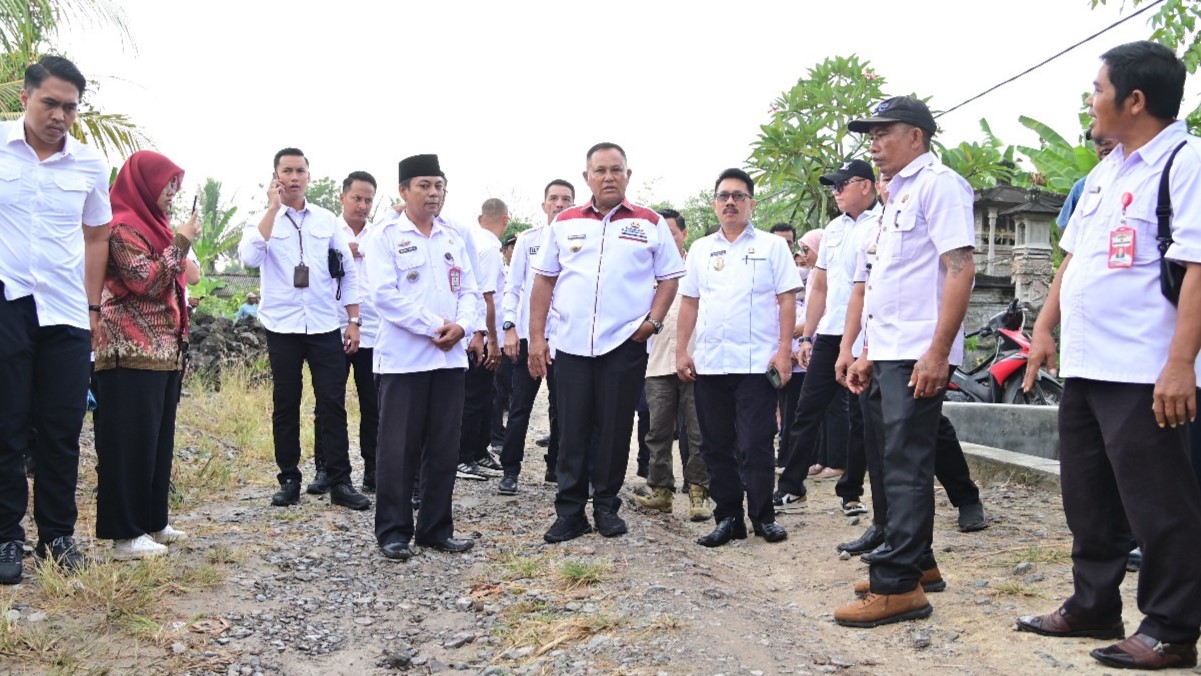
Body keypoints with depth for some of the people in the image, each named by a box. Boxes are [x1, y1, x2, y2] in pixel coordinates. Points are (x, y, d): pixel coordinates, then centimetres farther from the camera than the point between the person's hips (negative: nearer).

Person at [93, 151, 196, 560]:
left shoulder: (150, 224, 20)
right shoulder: (122, 227, -9)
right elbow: (146, 280, -19)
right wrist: (181, 242, -13)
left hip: (162, 351, 10)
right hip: (133, 354, -9)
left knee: (158, 438, 11)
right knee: (131, 440, -7)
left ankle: (152, 522, 19)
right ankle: (126, 534, -4)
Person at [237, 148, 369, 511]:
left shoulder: (327, 220, 7)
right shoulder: (263, 220, 3)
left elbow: (348, 272, 9)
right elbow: (250, 257, -18)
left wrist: (354, 321, 4)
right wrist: (273, 207, -15)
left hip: (325, 327, 1)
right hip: (282, 327, -1)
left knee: (332, 404, -1)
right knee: (286, 405, 7)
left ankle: (340, 482, 4)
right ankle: (289, 480, 17)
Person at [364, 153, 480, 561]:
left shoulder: (454, 238, 15)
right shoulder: (385, 235, -3)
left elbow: (470, 291, 11)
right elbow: (385, 294, -13)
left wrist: (462, 325, -9)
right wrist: (434, 326, -16)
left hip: (449, 358, 6)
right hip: (403, 358, -5)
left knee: (444, 448, 9)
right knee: (399, 449, -1)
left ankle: (436, 528, 19)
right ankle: (393, 531, 9)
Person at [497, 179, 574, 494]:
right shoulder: (528, 239, 4)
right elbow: (513, 286, 5)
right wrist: (509, 326, -4)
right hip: (528, 334, 0)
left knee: (561, 407, 10)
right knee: (520, 406, 3)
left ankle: (555, 467, 24)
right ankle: (510, 470, 10)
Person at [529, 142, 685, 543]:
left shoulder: (650, 224, 5)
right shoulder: (565, 223, 9)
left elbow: (669, 277, 6)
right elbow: (544, 281, 10)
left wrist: (653, 321, -8)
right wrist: (536, 336, 3)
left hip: (625, 345, -1)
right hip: (571, 345, 1)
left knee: (615, 430, 5)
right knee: (572, 431, 4)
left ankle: (606, 506, 18)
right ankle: (570, 512, 12)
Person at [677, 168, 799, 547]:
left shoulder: (771, 246, 2)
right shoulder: (700, 249, 13)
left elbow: (787, 300, -2)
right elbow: (690, 302, 14)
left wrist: (784, 350, -10)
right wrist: (681, 350, 7)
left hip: (757, 363, -4)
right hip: (708, 363, 4)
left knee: (755, 446, -2)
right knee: (716, 446, 8)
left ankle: (763, 516, 12)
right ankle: (728, 517, 17)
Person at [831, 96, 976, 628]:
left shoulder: (937, 184, -7)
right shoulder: (899, 193, 22)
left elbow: (960, 268, -17)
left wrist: (938, 352, -22)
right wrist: (869, 351, 21)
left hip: (917, 357, -10)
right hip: (888, 354, 10)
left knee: (907, 468, -8)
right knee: (897, 464, 14)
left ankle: (898, 586, -4)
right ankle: (913, 563, 25)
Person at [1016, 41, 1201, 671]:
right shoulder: (1105, 173, 17)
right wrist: (1045, 328, 15)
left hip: (1145, 375, -9)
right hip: (1083, 365, 9)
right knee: (1088, 500, 16)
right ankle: (1092, 607, 29)